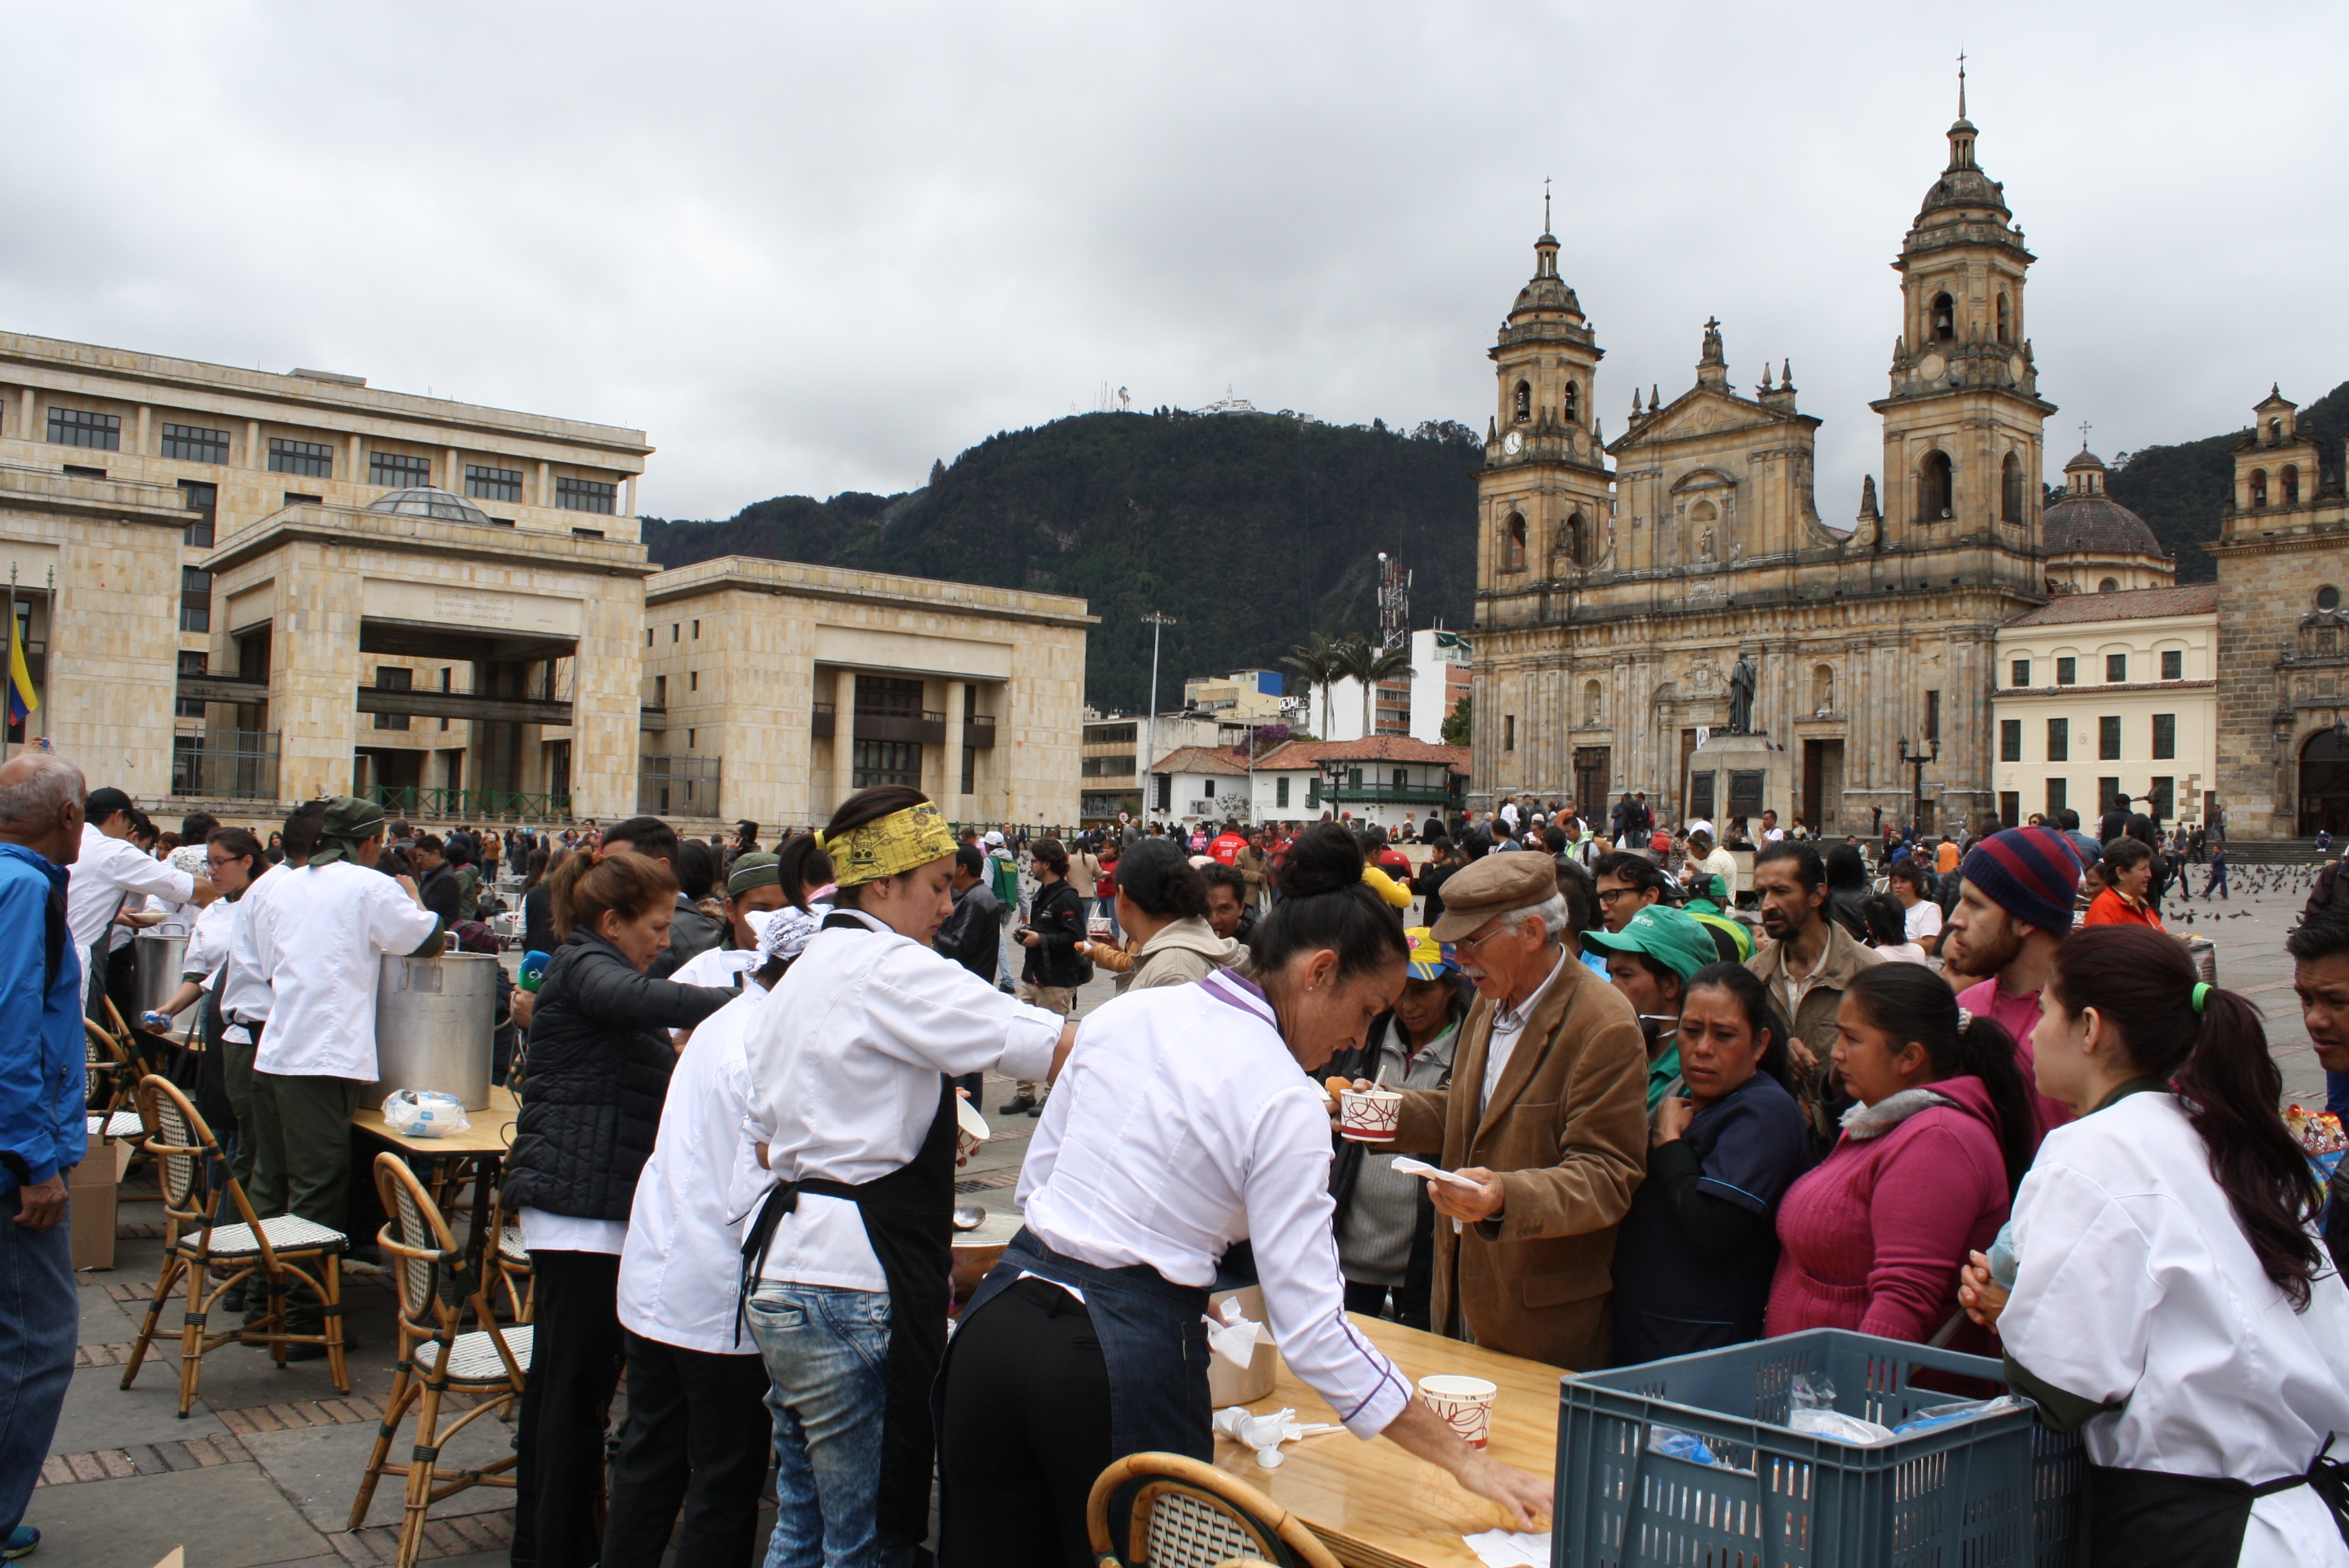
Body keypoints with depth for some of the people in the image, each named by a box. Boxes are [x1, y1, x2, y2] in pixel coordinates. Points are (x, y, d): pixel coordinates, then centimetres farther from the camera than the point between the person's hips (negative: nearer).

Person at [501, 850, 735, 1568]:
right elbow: (641, 998, -35)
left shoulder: (584, 967, 22)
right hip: (583, 1205, -11)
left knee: (559, 1375, 17)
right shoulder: (584, 965, -10)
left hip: (574, 1205, 11)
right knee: (580, 1383, -6)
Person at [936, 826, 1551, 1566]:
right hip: (1123, 1360, -6)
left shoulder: (1124, 1013, 4)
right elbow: (1311, 1327, -14)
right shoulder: (1287, 1104, -13)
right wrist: (1466, 1461, -8)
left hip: (1001, 1313, 6)